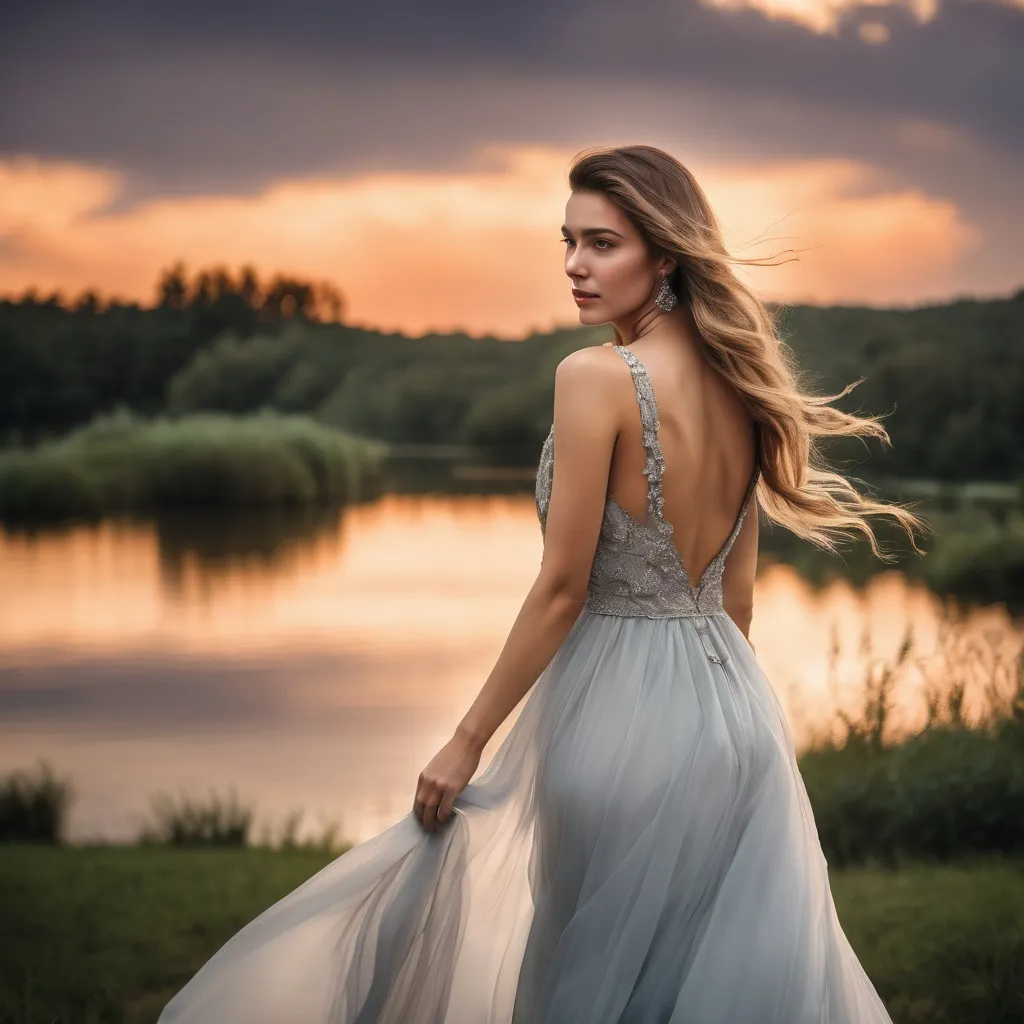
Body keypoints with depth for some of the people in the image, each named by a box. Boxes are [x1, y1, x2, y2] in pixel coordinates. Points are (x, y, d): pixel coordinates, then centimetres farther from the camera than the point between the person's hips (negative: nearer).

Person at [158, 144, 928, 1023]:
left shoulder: (595, 376, -17)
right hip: (734, 710, 7)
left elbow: (562, 587, -17)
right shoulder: (738, 384, 4)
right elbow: (739, 588, 10)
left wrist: (466, 742, -9)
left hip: (620, 714, -6)